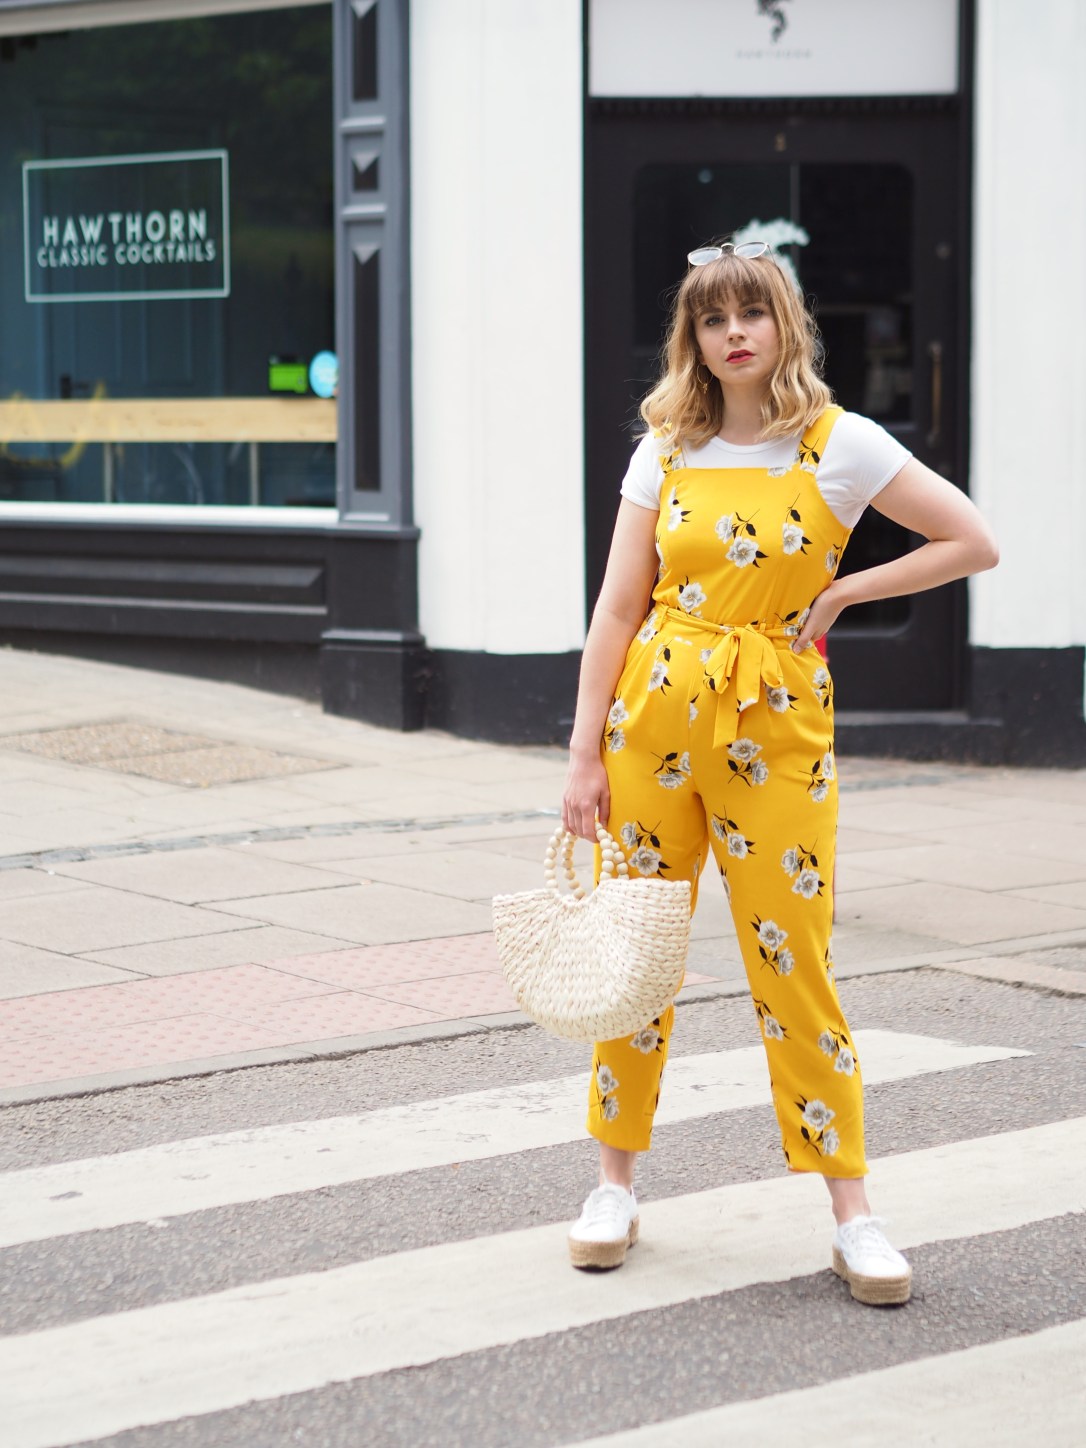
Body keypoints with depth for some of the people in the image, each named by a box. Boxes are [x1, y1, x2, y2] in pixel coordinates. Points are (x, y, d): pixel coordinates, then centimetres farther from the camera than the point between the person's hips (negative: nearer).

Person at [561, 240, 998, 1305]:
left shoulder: (840, 444, -2)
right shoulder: (667, 450, 5)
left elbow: (974, 544, -1)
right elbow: (617, 608, 4)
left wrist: (840, 593, -3)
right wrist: (584, 753, 0)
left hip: (775, 723, -2)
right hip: (654, 708, 3)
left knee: (794, 962, -3)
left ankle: (852, 1215, 6)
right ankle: (616, 1184, 21)